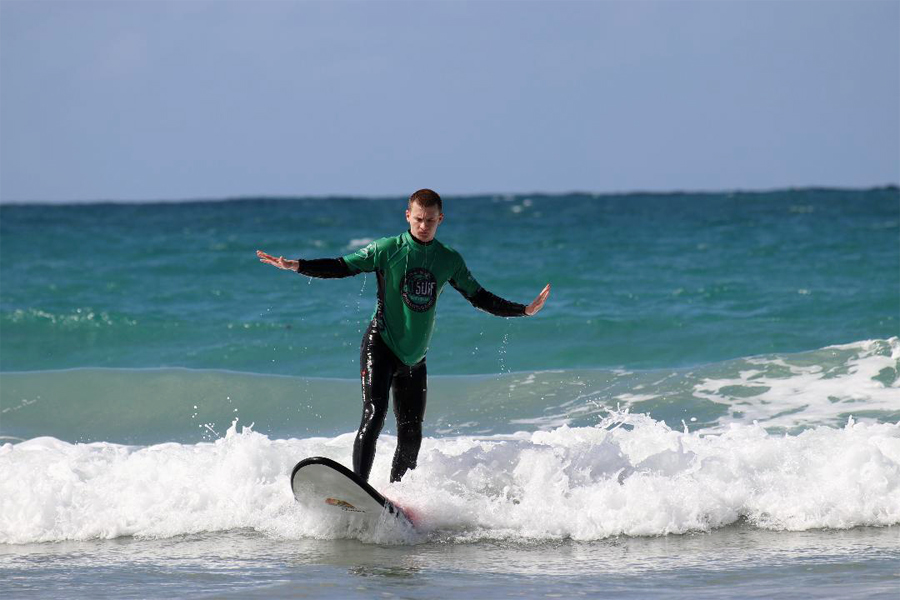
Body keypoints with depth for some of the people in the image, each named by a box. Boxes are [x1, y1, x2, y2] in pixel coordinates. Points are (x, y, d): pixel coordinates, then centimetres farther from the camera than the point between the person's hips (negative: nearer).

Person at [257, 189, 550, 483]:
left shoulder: (450, 260, 6)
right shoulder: (387, 249, -5)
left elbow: (479, 298, 14)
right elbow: (342, 267, -5)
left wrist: (525, 310, 8)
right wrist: (296, 265, -18)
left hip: (414, 358, 5)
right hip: (380, 345, -5)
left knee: (411, 436, 5)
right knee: (374, 414, -22)